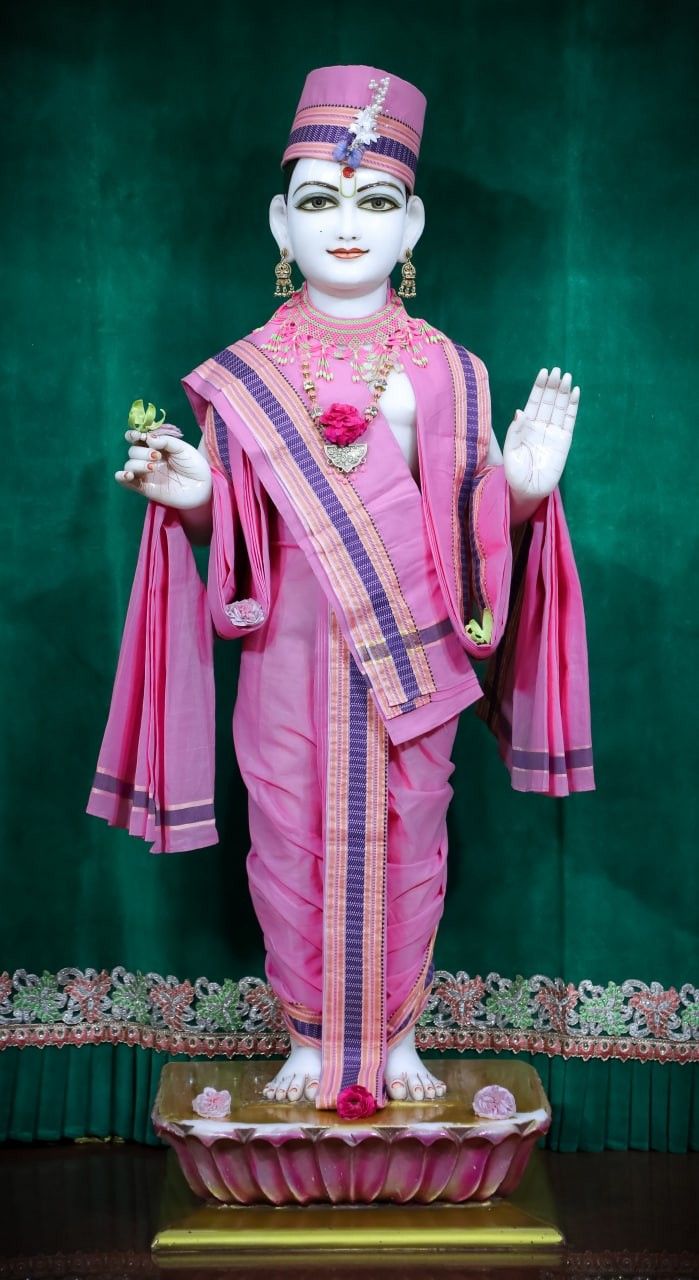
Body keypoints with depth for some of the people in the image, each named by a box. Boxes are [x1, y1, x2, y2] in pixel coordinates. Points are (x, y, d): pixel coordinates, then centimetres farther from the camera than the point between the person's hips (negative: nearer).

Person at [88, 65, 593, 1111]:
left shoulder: (450, 373, 2)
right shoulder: (244, 376, 1)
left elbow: (478, 529, 4)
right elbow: (229, 534, 6)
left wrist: (524, 489, -16)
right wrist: (191, 498, -15)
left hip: (414, 660, 0)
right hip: (293, 661, 0)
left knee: (405, 844, 9)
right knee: (294, 845, 8)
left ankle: (397, 1038, 30)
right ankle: (309, 1040, 29)